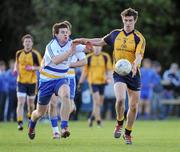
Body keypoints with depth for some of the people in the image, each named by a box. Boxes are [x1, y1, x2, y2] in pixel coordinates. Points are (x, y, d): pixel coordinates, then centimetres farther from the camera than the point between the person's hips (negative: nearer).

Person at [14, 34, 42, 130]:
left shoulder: (35, 54, -7)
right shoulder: (19, 53, 3)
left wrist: (32, 68, -21)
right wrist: (16, 69, 2)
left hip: (32, 81, -1)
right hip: (21, 81, 1)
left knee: (30, 103, 12)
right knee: (20, 103, -13)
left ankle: (30, 118, 40)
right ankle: (20, 123, -16)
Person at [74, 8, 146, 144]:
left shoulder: (139, 38, -6)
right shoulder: (115, 34, 6)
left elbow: (139, 55, -21)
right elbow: (101, 41, 23)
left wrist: (135, 64, -41)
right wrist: (85, 40, 15)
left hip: (133, 74, -1)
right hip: (119, 73, 1)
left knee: (133, 106, 3)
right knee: (120, 99, -25)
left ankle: (128, 133, 23)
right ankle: (119, 124, 2)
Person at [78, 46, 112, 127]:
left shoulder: (106, 57, 4)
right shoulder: (89, 58, 2)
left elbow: (109, 69, 4)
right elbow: (85, 71, 7)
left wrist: (108, 78, -15)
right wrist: (80, 82, 5)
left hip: (102, 82, 3)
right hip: (93, 82, -3)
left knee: (100, 102, 9)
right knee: (97, 100, -15)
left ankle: (92, 118, 31)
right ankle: (98, 120, -11)